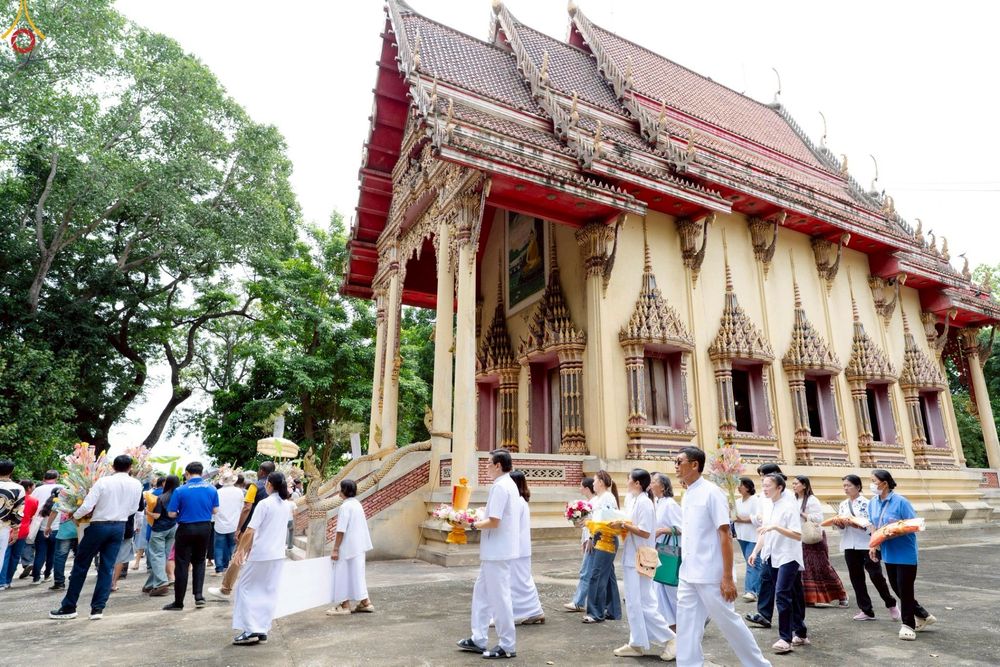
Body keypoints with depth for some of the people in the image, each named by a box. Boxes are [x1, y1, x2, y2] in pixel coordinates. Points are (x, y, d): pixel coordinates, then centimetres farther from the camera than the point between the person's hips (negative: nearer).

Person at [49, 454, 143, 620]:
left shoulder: (103, 481, -13)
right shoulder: (136, 485, -2)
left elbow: (87, 507, -15)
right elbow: (132, 509, 4)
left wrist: (75, 516, 5)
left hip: (99, 526, -3)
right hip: (119, 527, 3)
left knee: (81, 565, 11)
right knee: (107, 568, 9)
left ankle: (69, 607, 18)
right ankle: (98, 608, 9)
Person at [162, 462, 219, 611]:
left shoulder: (180, 490, -13)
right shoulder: (212, 489, -3)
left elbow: (171, 514, -9)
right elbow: (215, 511, 3)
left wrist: (183, 513, 11)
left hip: (186, 528, -3)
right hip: (205, 528, 3)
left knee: (182, 564, 6)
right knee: (199, 561, 19)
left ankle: (178, 602, 14)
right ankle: (198, 595, 8)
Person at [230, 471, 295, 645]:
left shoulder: (264, 503, -14)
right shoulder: (287, 505, 4)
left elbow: (250, 531, -15)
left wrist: (239, 550, -6)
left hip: (260, 554, -6)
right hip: (278, 554, 6)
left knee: (245, 588, 9)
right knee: (269, 592, 13)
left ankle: (251, 630, 4)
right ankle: (263, 630, 14)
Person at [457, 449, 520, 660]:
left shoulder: (499, 486, -20)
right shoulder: (509, 484, 12)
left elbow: (493, 522, -24)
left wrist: (475, 524, -9)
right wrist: (480, 521, 10)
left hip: (497, 552, -10)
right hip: (495, 551, 10)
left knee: (499, 597, 1)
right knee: (481, 592, 17)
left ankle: (507, 646, 13)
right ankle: (479, 639, 26)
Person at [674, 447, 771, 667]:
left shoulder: (711, 493, -14)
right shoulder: (686, 496, 8)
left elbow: (725, 535, -16)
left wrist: (728, 578, -18)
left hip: (710, 576, -7)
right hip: (687, 576, 7)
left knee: (728, 622, 8)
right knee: (686, 628, 9)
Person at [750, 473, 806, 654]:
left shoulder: (789, 506, -14)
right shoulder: (768, 506, 8)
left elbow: (798, 535, -20)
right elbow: (764, 533, 14)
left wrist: (775, 526, -29)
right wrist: (755, 552, 5)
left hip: (788, 558, -8)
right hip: (774, 558, 8)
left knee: (782, 594, -13)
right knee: (792, 596, 15)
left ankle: (785, 638, -6)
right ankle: (801, 634, 28)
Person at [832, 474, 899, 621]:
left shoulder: (866, 503, -7)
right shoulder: (843, 505, 9)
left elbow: (871, 525, -15)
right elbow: (842, 527, 11)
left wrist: (852, 523, -24)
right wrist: (838, 523, -11)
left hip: (867, 545, -5)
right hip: (850, 546, 5)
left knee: (876, 576, 0)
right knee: (856, 579, 8)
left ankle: (891, 605, 25)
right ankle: (867, 611, 19)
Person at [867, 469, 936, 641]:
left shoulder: (900, 501, -17)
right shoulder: (873, 503, 2)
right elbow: (874, 526, 11)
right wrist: (873, 546, 2)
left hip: (905, 553, -7)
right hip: (888, 553, 7)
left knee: (905, 589, 1)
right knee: (896, 588, 14)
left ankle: (908, 624, 16)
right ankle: (923, 615, 33)